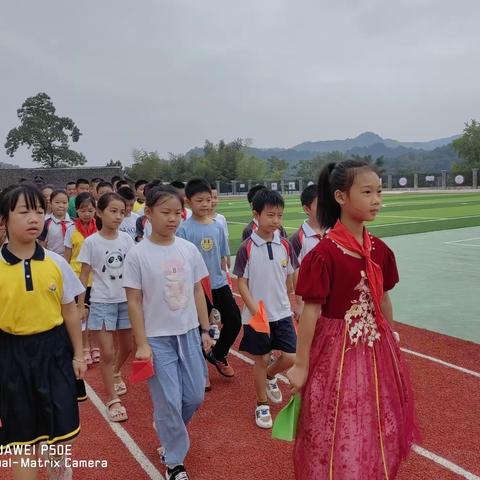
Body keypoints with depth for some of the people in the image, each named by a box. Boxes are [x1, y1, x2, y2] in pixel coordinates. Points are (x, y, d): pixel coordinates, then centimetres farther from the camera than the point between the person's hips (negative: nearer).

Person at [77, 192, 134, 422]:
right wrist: (80, 306, -4)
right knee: (107, 353, -2)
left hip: (126, 300, 4)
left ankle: (116, 373, 49)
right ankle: (113, 400, 14)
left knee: (127, 347, 17)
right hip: (102, 302, -3)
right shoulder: (91, 242, -10)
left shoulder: (127, 239, -1)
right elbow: (84, 276, -4)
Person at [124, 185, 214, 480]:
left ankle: (169, 434, 43)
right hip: (158, 338, -4)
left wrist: (205, 330, 8)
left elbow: (198, 292, 8)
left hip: (189, 334, 4)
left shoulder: (189, 249, 0)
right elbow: (134, 302, -8)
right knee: (169, 402, 1)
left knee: (195, 397, 13)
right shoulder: (138, 255, -11)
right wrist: (142, 344, -10)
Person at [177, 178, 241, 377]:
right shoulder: (184, 229, -10)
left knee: (234, 321, 3)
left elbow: (222, 258, 11)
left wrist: (224, 279, 14)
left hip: (220, 284, 5)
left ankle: (217, 355, 29)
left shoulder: (217, 227, 4)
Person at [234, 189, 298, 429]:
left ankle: (270, 376, 35)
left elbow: (290, 278, 9)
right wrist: (255, 310, -18)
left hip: (282, 312, 3)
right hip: (256, 315, -3)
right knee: (261, 360, 9)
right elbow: (242, 283, -10)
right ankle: (262, 404, 30)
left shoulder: (285, 245, -1)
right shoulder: (247, 248, -12)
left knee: (290, 357, 2)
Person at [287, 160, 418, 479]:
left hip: (376, 348, 6)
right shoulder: (325, 253, -20)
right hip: (338, 350, -6)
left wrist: (391, 343, 18)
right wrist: (301, 365, -13)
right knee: (338, 435, 10)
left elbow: (384, 300, 10)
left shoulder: (380, 250, 0)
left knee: (379, 431, 22)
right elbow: (311, 311, -17)